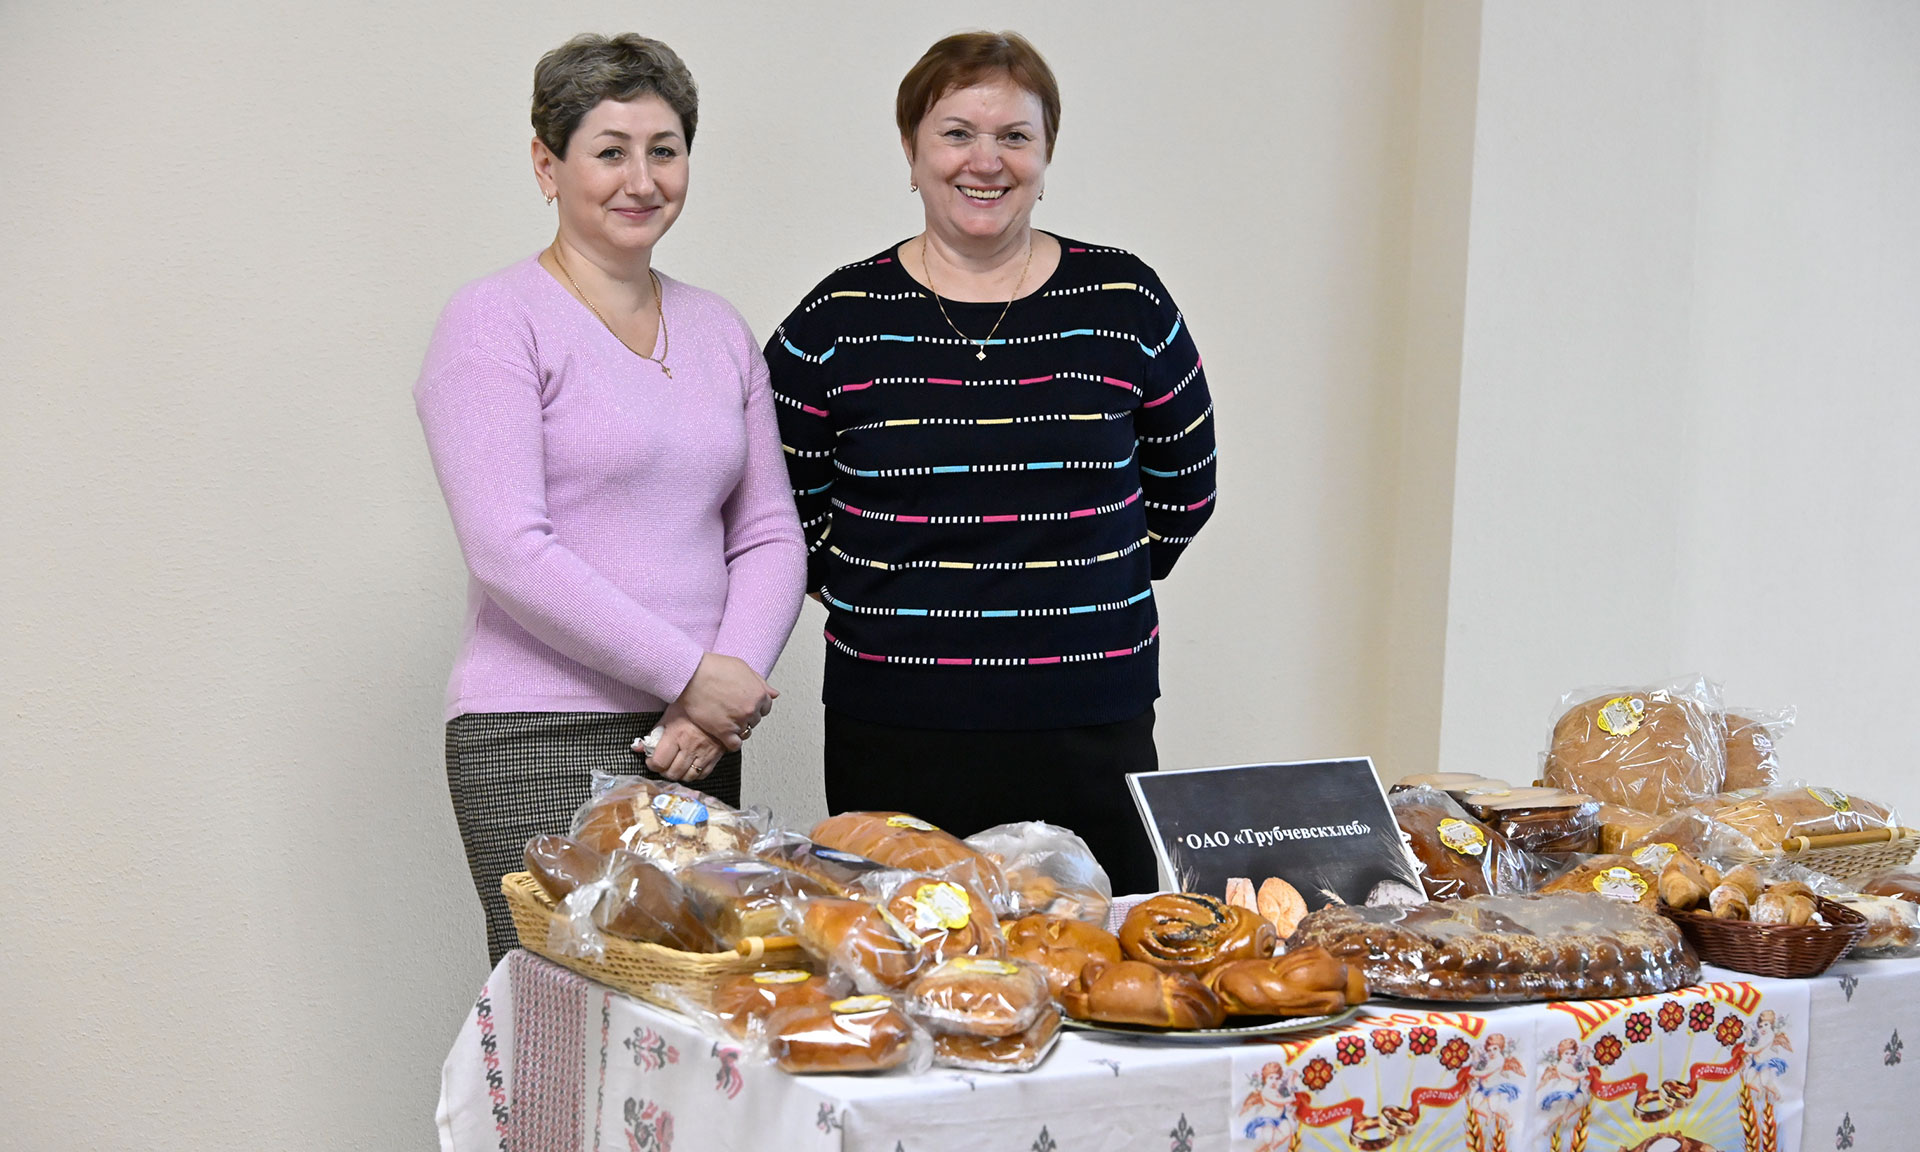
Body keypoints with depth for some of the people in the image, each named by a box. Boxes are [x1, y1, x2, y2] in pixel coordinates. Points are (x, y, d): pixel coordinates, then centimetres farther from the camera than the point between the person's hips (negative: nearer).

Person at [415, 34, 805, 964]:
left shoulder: (719, 330, 15)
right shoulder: (496, 321, -4)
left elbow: (768, 537, 13)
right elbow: (510, 553, -12)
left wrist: (726, 695, -4)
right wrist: (692, 673, -12)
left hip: (698, 744, 6)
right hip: (539, 746, -6)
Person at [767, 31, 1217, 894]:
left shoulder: (1127, 303, 4)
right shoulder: (836, 322, 1)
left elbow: (1184, 491, 14)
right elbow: (782, 506, 8)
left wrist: (1078, 592, 10)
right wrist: (886, 602, 5)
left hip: (1092, 731, 1)